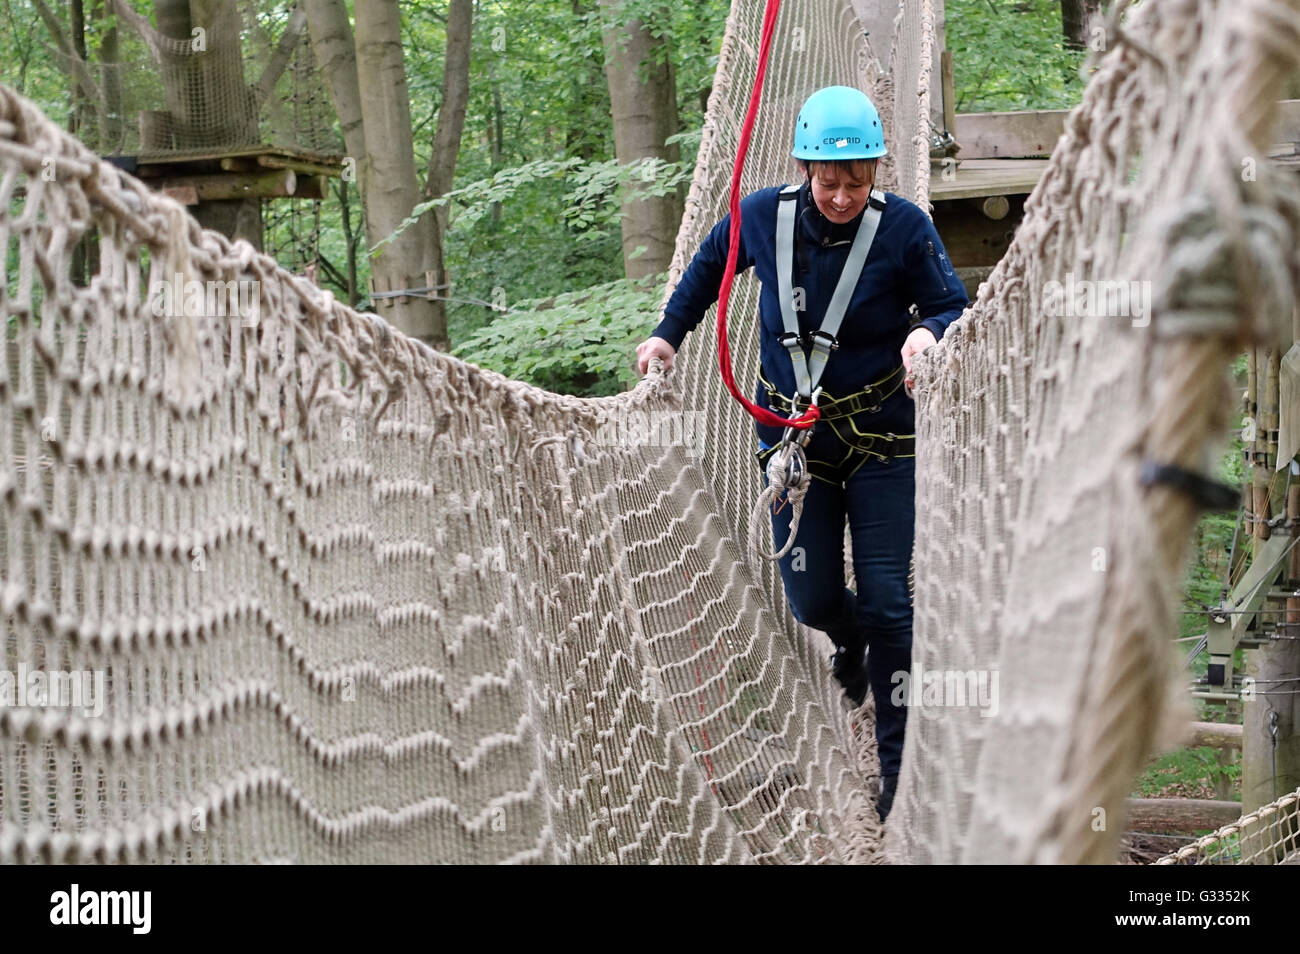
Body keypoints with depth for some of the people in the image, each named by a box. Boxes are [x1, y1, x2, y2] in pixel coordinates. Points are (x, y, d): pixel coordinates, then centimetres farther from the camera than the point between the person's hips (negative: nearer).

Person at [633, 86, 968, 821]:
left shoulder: (904, 227, -16)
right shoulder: (761, 217, -9)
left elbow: (954, 307, -9)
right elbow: (709, 266, 13)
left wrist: (929, 333, -31)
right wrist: (669, 333, 8)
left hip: (881, 439, -2)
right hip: (794, 436, 2)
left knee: (887, 605, -6)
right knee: (812, 600, 4)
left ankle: (900, 770, 4)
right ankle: (850, 642, 44)